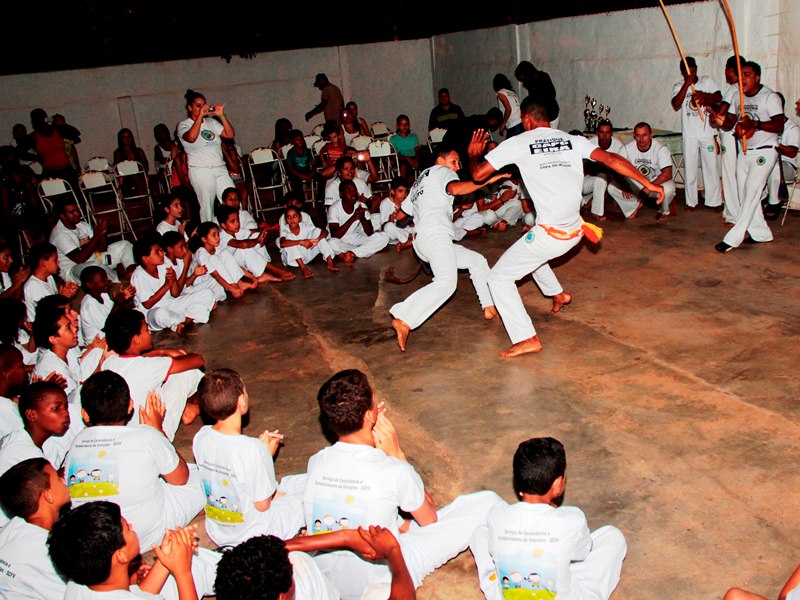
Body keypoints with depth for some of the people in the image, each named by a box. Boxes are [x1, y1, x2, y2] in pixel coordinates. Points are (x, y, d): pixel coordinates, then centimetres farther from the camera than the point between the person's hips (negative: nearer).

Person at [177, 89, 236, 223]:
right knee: (207, 208, -4)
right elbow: (191, 137, -21)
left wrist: (222, 115, -7)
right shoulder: (183, 125, 2)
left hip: (220, 169, 4)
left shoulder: (211, 122, 15)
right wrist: (200, 115, -19)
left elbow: (230, 134, 4)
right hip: (200, 171, -4)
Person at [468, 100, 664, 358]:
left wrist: (473, 154, 17)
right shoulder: (572, 140, 8)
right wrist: (648, 183, 1)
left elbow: (478, 174, -5)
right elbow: (611, 159, -2)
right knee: (530, 249, 36)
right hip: (575, 230, 7)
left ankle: (527, 339, -5)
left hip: (551, 233, -7)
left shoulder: (518, 143, -4)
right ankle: (558, 294, 48)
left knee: (499, 278, 4)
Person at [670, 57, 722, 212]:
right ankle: (691, 202, 11)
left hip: (707, 132, 0)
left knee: (711, 167, 2)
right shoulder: (678, 87, 4)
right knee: (690, 168, 2)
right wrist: (686, 85, -17)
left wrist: (704, 96, -17)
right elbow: (676, 105, -13)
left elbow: (719, 97, 1)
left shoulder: (707, 81, 7)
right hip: (689, 134, 0)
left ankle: (714, 201, 9)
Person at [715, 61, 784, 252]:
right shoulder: (738, 97, 10)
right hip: (744, 151, 8)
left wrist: (755, 124, -35)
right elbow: (729, 122, 9)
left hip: (764, 152, -7)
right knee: (744, 194, 8)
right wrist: (718, 120, -15)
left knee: (751, 193, -12)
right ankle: (761, 233, 21)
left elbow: (779, 126, -20)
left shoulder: (770, 97, -11)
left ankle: (733, 238, -15)